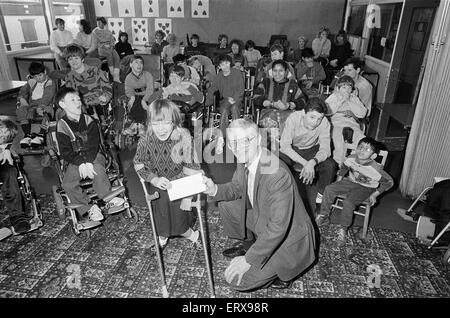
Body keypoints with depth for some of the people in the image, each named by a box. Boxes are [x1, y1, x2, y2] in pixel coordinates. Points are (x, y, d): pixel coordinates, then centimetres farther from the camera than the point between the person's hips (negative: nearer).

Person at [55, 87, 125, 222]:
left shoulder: (88, 120, 4)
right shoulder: (61, 125, 1)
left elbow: (94, 144, -7)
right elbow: (65, 152, -6)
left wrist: (88, 162, -23)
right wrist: (81, 163, -22)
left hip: (94, 155, 0)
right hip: (75, 160, 1)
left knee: (97, 168, -34)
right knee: (67, 184, -22)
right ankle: (89, 208, -10)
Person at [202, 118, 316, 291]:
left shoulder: (277, 175, -35)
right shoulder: (245, 160, -9)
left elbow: (278, 228, -33)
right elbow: (237, 187, 9)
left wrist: (249, 259, -27)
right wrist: (215, 189, -12)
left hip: (287, 236, -8)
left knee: (237, 279, -10)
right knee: (226, 204, 8)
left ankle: (283, 269, 10)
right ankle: (248, 243, 27)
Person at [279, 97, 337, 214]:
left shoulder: (324, 123, -21)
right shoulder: (293, 118, -26)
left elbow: (325, 149, -23)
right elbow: (284, 145, -30)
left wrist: (312, 162, -45)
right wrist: (304, 163, -39)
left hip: (312, 150, 2)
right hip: (291, 150, -1)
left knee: (330, 165, -24)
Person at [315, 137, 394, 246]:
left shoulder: (375, 169, -28)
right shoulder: (351, 159, -15)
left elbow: (389, 182, -14)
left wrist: (375, 194, -14)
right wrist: (339, 180, 6)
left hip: (365, 188, -5)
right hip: (351, 182, 5)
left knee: (348, 202, -29)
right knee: (329, 189, -12)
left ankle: (343, 229, -7)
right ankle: (323, 216, 3)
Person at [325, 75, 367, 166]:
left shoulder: (354, 98, 19)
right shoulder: (333, 97, 13)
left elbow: (362, 113, 3)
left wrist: (349, 101, -2)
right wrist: (342, 100, -7)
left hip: (352, 124, 3)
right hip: (337, 125, -2)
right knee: (340, 145, -31)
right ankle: (339, 166, -11)